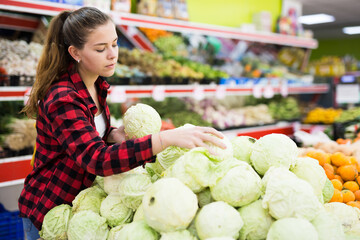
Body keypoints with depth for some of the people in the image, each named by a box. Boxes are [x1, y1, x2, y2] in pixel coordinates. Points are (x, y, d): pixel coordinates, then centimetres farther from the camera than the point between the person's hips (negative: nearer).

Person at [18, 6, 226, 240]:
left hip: (78, 201, 7)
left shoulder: (96, 85, -4)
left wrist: (114, 134, -12)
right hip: (47, 212, -7)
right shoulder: (63, 100, -30)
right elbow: (98, 159, -42)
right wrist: (168, 138, -51)